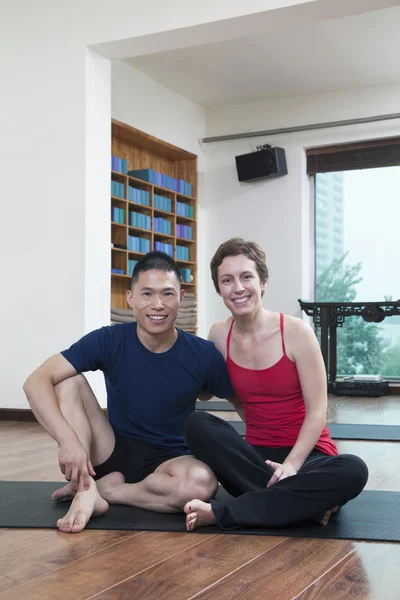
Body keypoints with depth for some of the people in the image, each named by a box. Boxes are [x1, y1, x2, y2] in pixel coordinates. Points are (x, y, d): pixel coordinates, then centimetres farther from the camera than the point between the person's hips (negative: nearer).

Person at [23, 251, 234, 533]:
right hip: (114, 452, 1)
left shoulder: (203, 355, -13)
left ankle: (105, 488, -13)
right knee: (69, 381, -19)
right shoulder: (108, 341, -13)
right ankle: (86, 490, -25)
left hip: (167, 460, 0)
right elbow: (36, 382, -20)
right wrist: (68, 440, -34)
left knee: (202, 481, -35)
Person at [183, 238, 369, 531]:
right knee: (197, 424, -24)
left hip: (306, 454, -2)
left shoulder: (296, 332, -11)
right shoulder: (219, 336, -1)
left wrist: (291, 464, -23)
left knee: (353, 471, -35)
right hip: (256, 455, 3)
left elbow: (317, 411, -12)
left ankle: (222, 512, -29)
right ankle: (302, 501, -25)